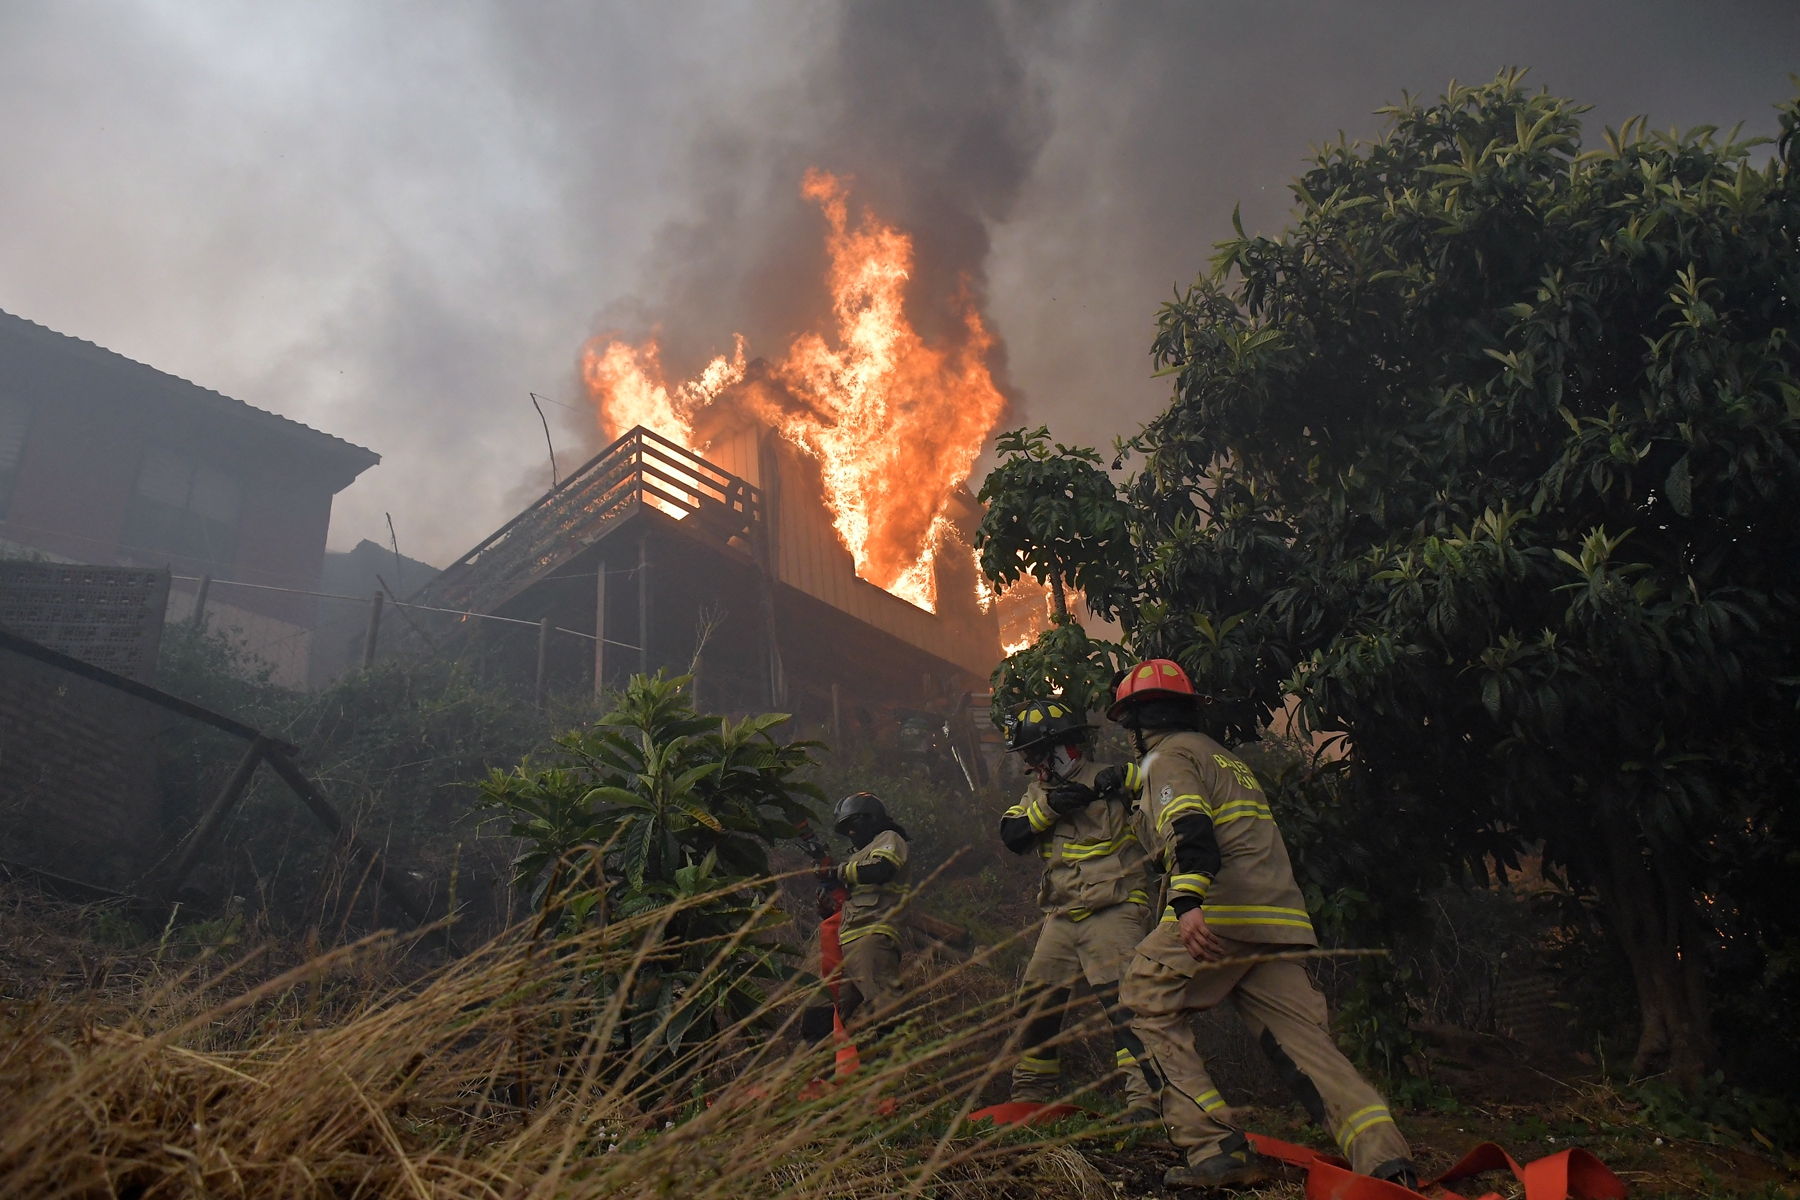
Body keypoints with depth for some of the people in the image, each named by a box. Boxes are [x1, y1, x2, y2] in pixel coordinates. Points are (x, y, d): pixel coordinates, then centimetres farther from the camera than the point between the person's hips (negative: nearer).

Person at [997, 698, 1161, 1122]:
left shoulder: (1106, 780, -4)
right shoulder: (1037, 792, 16)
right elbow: (1012, 836, 0)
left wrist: (1123, 778, -27)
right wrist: (1048, 807, -14)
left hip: (1111, 912, -7)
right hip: (1062, 917, 7)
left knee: (1122, 999, -20)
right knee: (1036, 1003, 12)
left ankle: (1145, 1095, -19)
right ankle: (1032, 1091, 28)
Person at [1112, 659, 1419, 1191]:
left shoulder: (1168, 755, 3)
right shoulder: (1227, 758, 31)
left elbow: (1190, 827, -16)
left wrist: (1187, 902, -29)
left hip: (1219, 911, -8)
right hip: (1280, 920, 8)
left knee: (1145, 1008, 3)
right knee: (1306, 1042, 1)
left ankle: (1216, 1148, -9)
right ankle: (1387, 1162, -16)